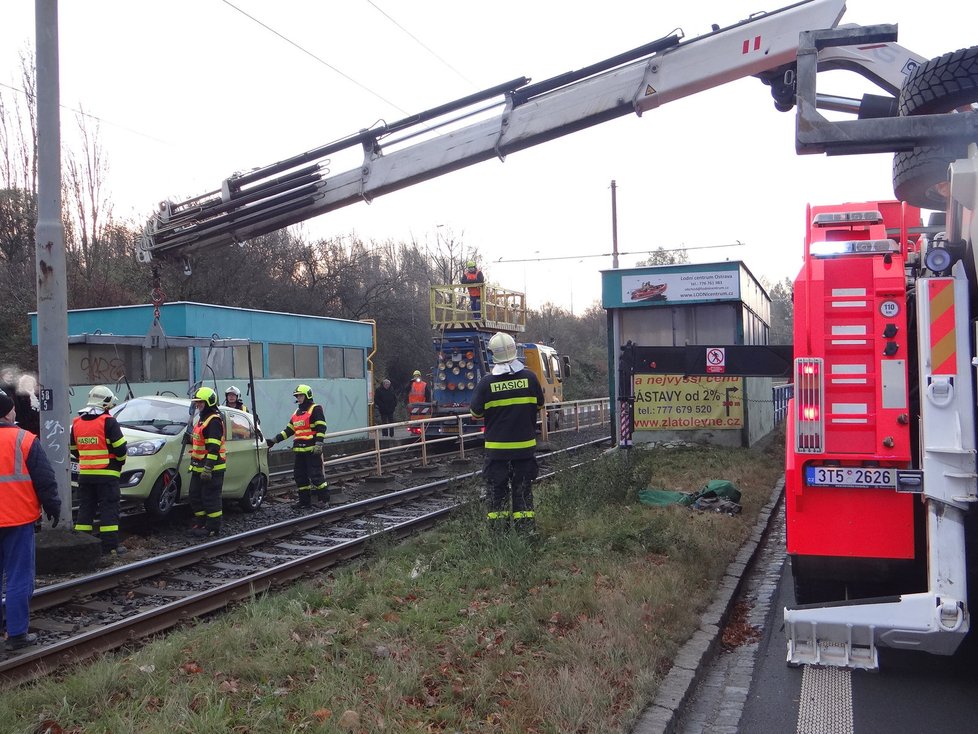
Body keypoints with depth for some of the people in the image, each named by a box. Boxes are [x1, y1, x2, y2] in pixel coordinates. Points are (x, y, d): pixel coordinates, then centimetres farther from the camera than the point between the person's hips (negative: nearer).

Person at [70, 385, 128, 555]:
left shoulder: (77, 422, 9)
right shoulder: (108, 422, -11)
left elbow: (73, 449, 14)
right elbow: (120, 448, -13)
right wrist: (119, 462, 6)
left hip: (85, 474, 6)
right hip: (107, 475, -6)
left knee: (85, 508, 13)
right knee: (109, 509, -1)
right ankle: (110, 546, -2)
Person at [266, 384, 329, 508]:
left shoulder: (315, 409, -4)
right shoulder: (297, 412, 21)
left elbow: (321, 428, -13)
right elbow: (289, 430, 21)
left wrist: (318, 443, -22)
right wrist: (274, 440, 14)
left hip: (312, 450, -8)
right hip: (299, 450, 8)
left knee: (315, 475, -10)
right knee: (300, 476, 9)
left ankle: (325, 499, -2)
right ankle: (305, 501, 16)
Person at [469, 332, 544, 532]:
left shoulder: (487, 382, -11)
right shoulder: (529, 377, -6)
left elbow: (476, 412, -2)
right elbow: (539, 404, 8)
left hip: (497, 447, -1)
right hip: (525, 445, 2)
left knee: (497, 488, 9)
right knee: (523, 487, 11)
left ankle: (497, 524, 11)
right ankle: (524, 524, 13)